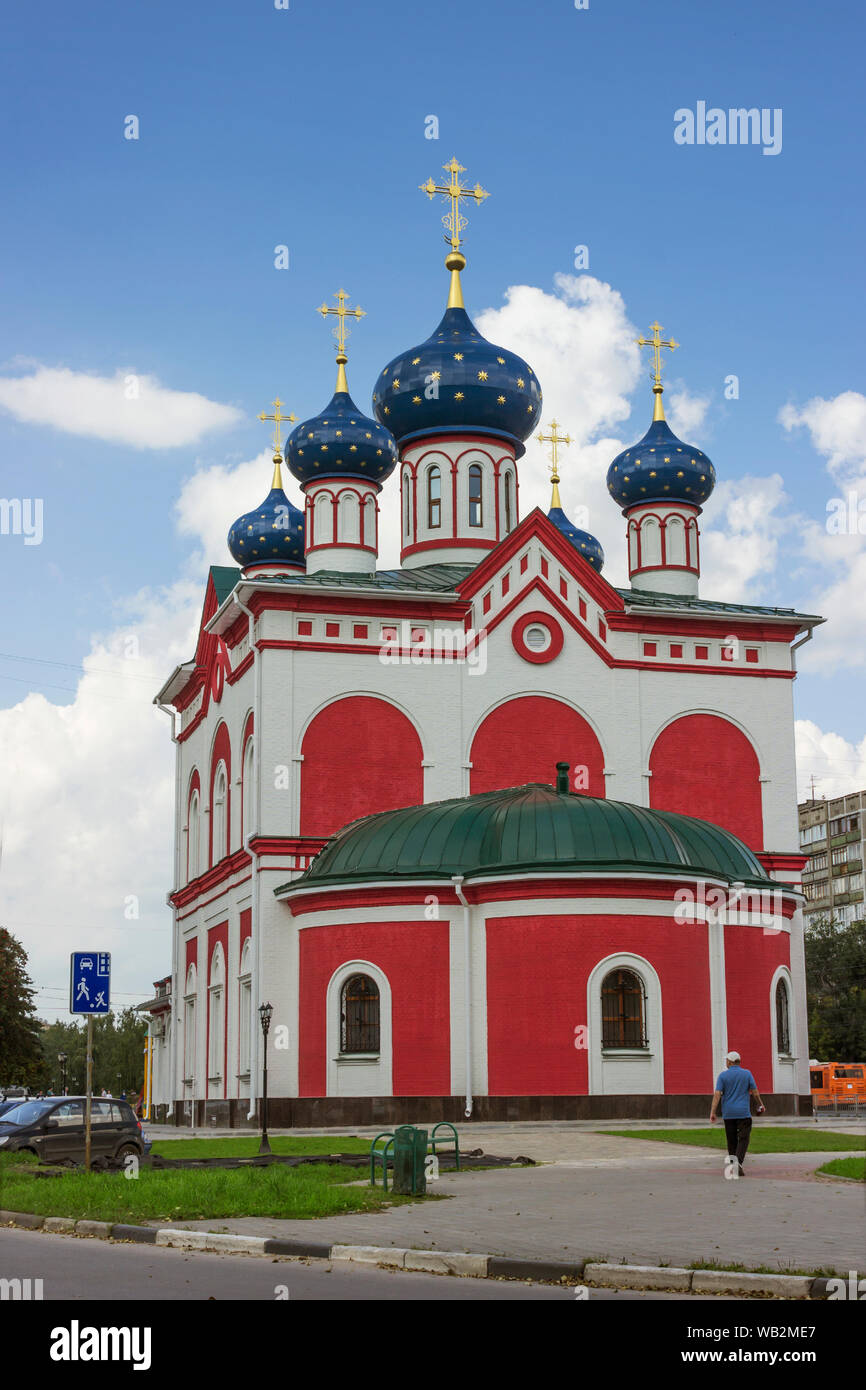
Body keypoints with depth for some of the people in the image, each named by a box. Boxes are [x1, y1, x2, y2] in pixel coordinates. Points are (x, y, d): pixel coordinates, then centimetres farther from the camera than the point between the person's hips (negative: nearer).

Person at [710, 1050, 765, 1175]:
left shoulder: (723, 1075, -1)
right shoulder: (747, 1074, 1)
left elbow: (717, 1095, -9)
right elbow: (755, 1092, 3)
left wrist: (713, 1112, -10)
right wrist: (760, 1105, 20)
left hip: (728, 1113, 1)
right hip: (744, 1113, -1)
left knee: (732, 1140, 13)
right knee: (743, 1139, -3)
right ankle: (738, 1163, -23)